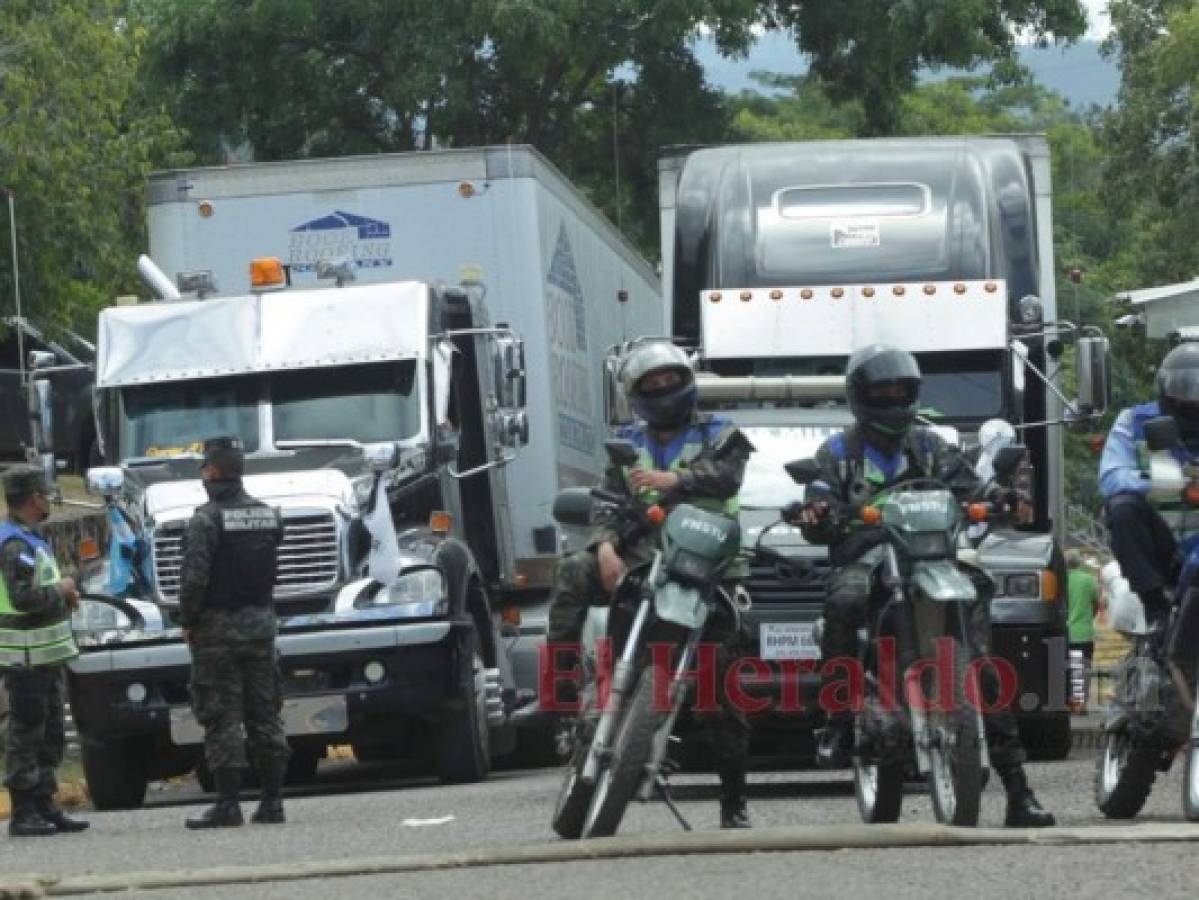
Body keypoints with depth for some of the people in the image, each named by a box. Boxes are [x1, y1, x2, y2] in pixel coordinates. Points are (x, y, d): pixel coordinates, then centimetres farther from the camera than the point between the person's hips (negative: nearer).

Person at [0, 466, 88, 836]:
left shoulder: (32, 541, 17)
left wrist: (63, 594, 10)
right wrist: (59, 590, -14)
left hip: (46, 654, 10)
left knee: (49, 736, 15)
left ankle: (44, 806, 21)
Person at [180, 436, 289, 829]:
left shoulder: (206, 520, -14)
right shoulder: (269, 515, 7)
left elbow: (195, 578, -19)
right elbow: (272, 569, 11)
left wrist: (187, 621, -7)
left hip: (217, 628, -6)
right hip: (261, 624, 6)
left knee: (221, 718, -3)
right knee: (265, 714, 10)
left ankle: (228, 803, -6)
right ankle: (272, 800, 10)